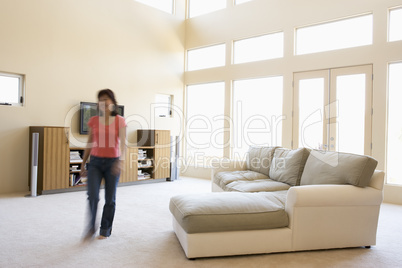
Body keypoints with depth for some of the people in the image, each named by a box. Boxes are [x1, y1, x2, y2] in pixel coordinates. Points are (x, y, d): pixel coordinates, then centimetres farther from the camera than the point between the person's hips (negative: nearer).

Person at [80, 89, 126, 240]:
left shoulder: (120, 121, -3)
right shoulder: (93, 121, 5)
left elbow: (122, 143, -14)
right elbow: (90, 143, 11)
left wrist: (120, 161, -29)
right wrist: (83, 164, 12)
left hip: (112, 162, -1)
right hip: (95, 162, 2)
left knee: (110, 199, 6)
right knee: (92, 196, -11)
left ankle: (105, 230, 24)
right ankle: (91, 227, 10)